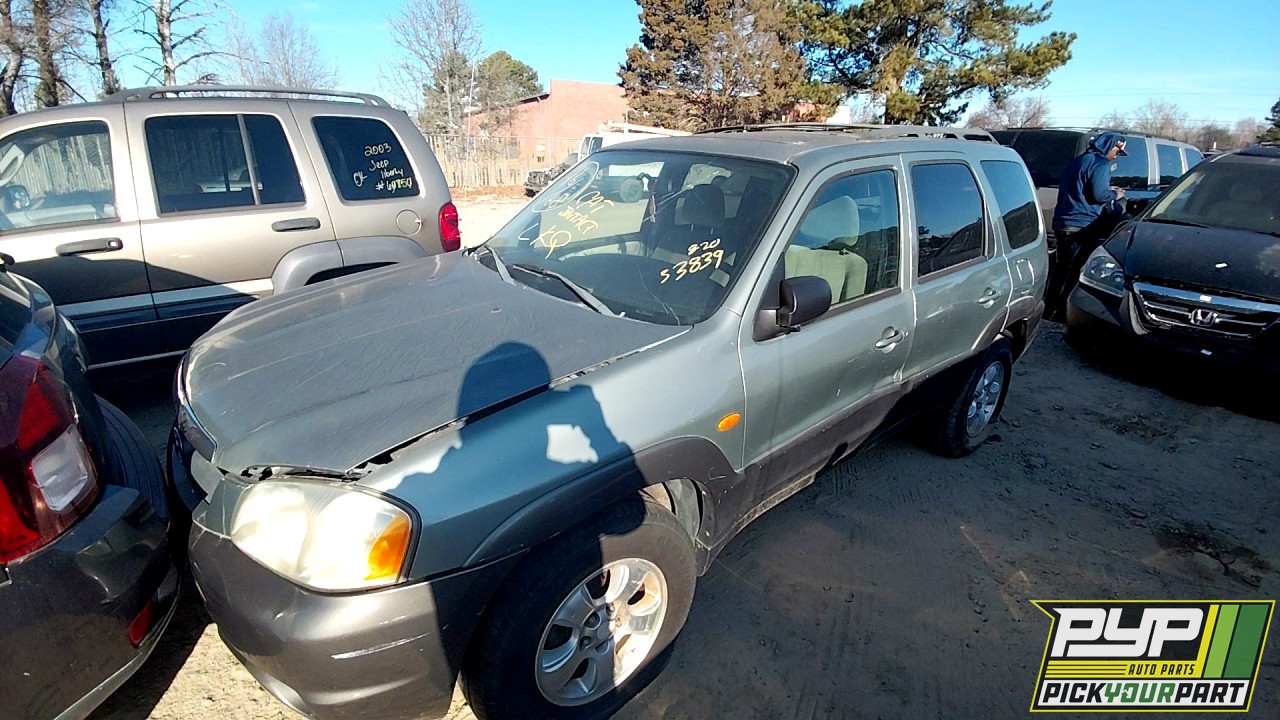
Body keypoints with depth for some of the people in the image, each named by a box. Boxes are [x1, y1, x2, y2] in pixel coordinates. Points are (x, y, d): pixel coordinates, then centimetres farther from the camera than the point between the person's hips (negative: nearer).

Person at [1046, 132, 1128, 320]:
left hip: (1061, 222, 9)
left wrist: (1108, 190, 22)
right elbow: (1099, 195, -18)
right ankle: (1060, 312, -2)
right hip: (1081, 226, -9)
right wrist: (1115, 195, 1)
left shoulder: (1080, 160, 20)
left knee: (1061, 266, 15)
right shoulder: (1100, 164, -9)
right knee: (1077, 270, -3)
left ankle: (1049, 309, 19)